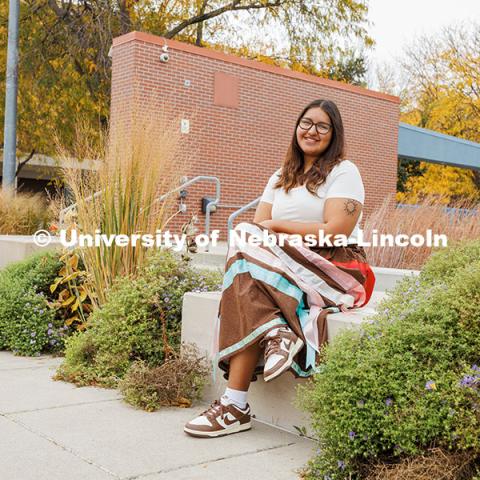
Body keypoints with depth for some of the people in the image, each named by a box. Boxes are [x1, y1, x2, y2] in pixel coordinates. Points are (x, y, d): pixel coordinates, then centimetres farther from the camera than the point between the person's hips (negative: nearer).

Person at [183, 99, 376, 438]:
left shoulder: (344, 172, 2)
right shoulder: (282, 177, 21)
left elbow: (334, 233, -13)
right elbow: (258, 225, 8)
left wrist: (276, 226, -8)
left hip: (336, 270, -5)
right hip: (287, 268, 6)